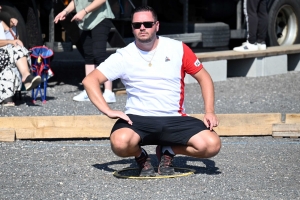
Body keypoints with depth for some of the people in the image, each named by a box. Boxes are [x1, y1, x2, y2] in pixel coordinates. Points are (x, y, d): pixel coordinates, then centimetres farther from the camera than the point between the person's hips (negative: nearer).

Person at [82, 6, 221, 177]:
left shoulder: (178, 49, 3)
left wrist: (210, 111, -2)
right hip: (138, 118, -1)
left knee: (212, 145, -24)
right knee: (120, 143, -36)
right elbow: (90, 81, -1)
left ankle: (167, 151, 8)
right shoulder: (124, 56, 0)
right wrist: (108, 111, -15)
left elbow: (204, 78, 12)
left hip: (175, 119, 2)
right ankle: (141, 156, 4)